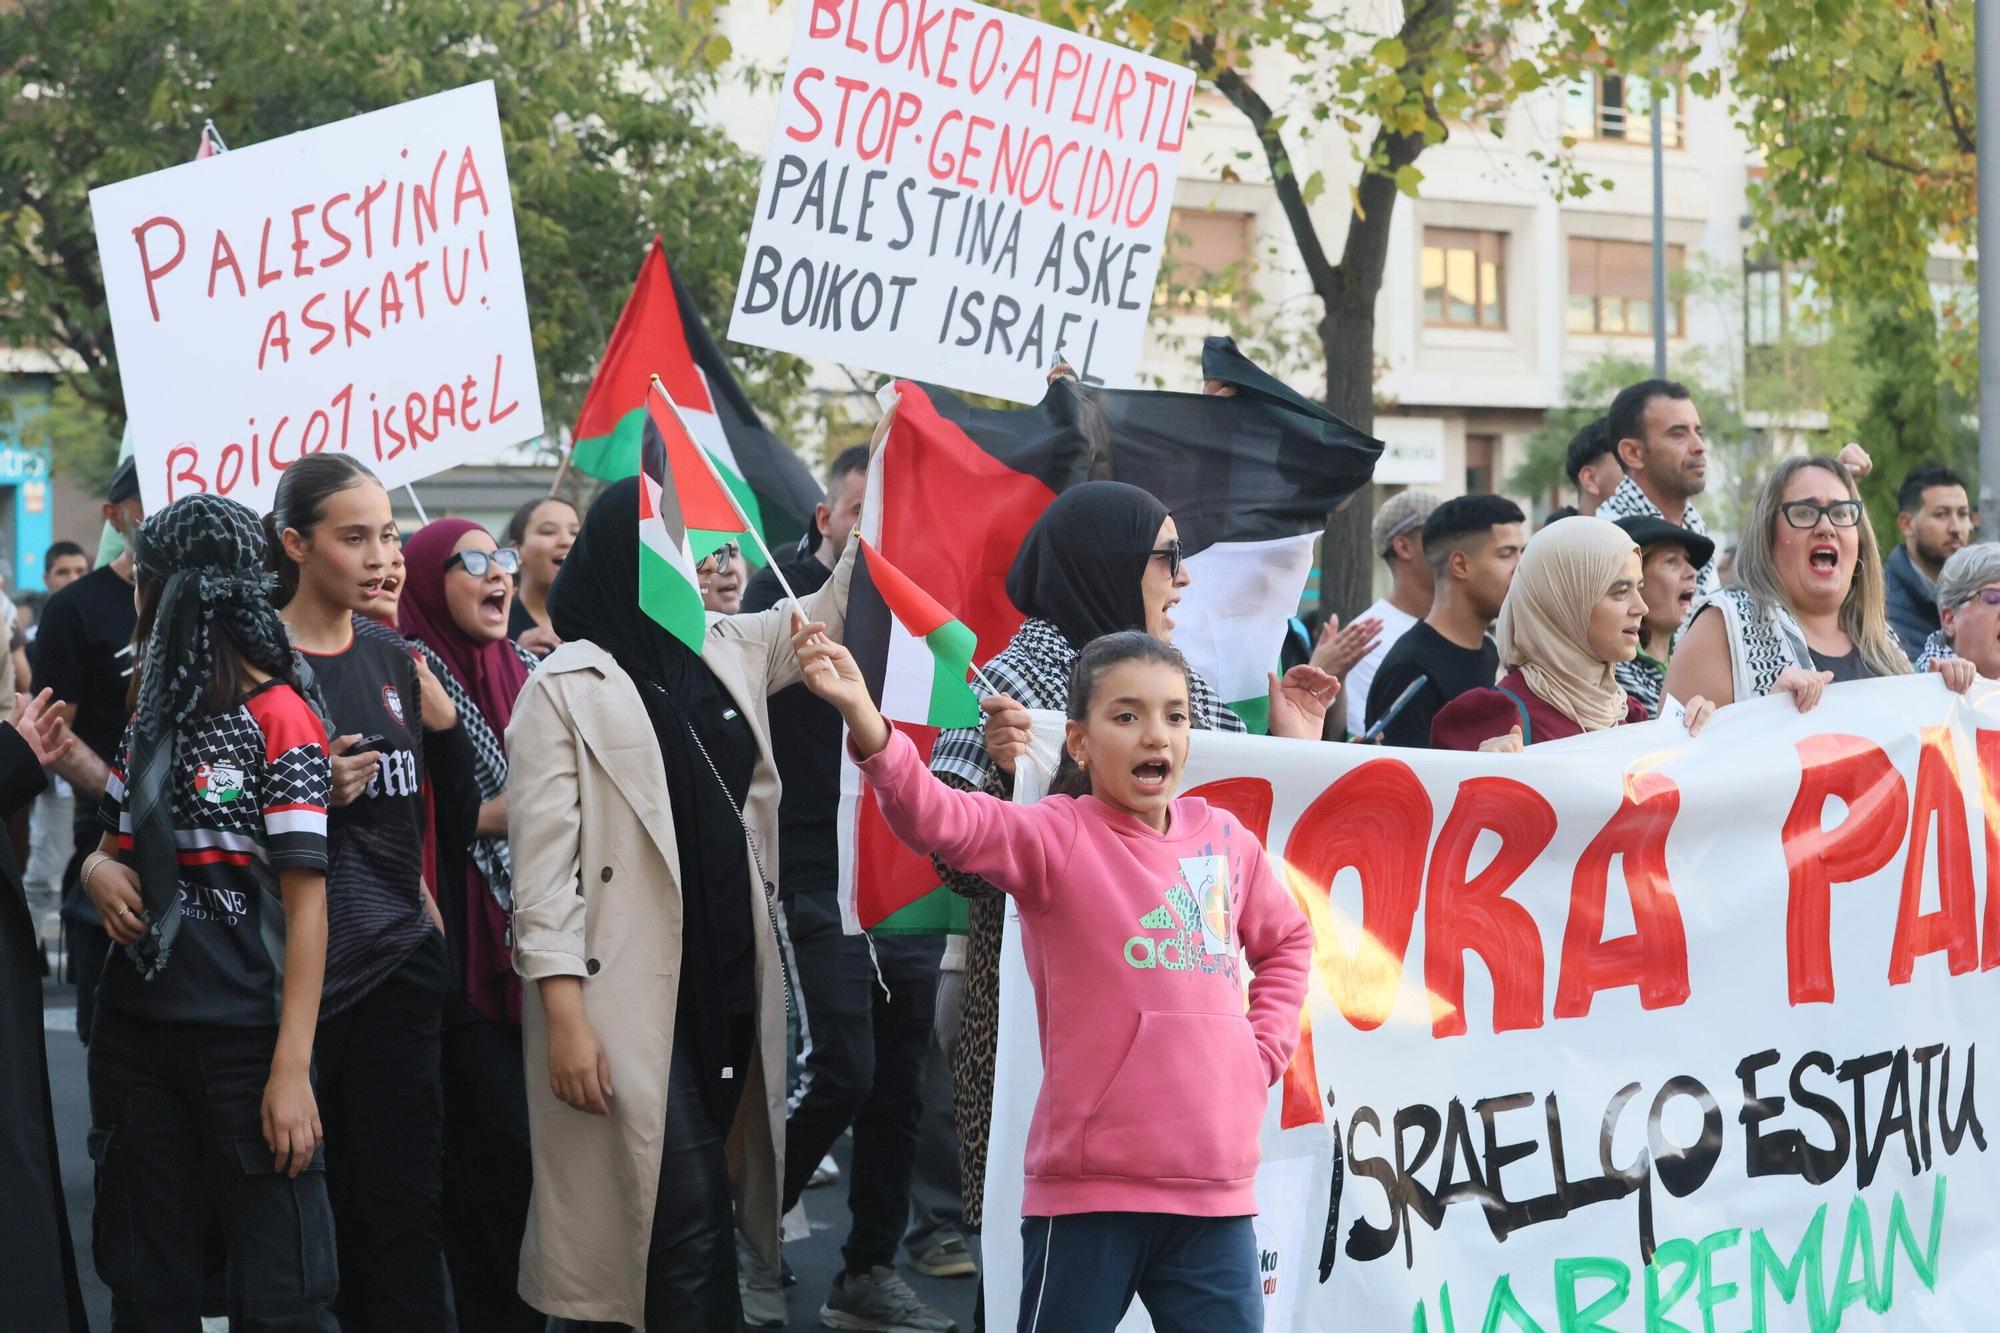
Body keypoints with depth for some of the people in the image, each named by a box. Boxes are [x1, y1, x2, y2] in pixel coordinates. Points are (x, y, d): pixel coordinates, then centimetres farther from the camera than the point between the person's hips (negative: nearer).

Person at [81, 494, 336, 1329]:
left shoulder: (279, 721, -10)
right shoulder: (151, 716, 12)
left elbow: (306, 902, -13)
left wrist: (292, 1068, -20)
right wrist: (99, 870, -2)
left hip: (243, 1031, -7)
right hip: (138, 1022, 7)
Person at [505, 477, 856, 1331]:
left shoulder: (728, 653, 11)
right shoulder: (566, 687, -6)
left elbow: (833, 609, 23)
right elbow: (541, 861, -10)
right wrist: (564, 1013, -17)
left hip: (731, 981, 6)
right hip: (630, 993, -6)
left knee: (708, 1198, 10)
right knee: (685, 1214, -10)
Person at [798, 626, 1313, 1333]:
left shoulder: (1225, 840, 9)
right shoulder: (1056, 837, -6)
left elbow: (1287, 937, 29)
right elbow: (940, 818, -25)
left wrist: (1265, 1049, 13)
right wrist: (865, 720, -42)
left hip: (1215, 1187, 4)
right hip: (1091, 1186, -4)